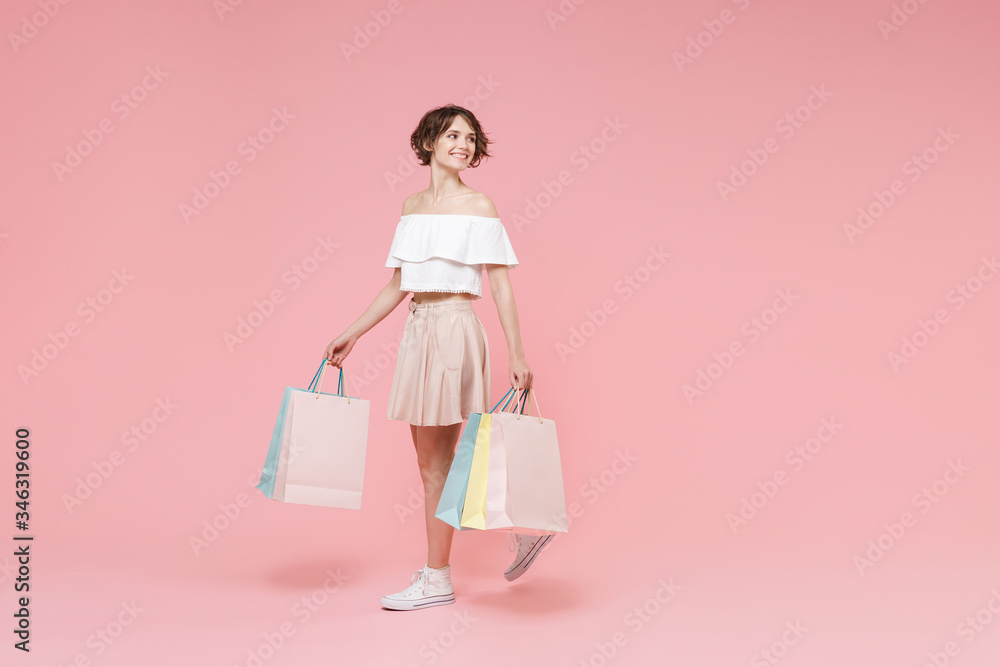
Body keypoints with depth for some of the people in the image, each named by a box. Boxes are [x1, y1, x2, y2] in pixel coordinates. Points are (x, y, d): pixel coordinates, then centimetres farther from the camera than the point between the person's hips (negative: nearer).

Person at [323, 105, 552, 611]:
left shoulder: (478, 206, -3)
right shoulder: (412, 207, 14)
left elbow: (501, 286, -7)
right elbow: (397, 286, 17)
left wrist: (516, 355, -13)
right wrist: (350, 336, 17)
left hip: (454, 328, -7)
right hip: (417, 328, 7)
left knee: (437, 459, -2)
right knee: (431, 461, 10)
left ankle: (436, 578, 11)